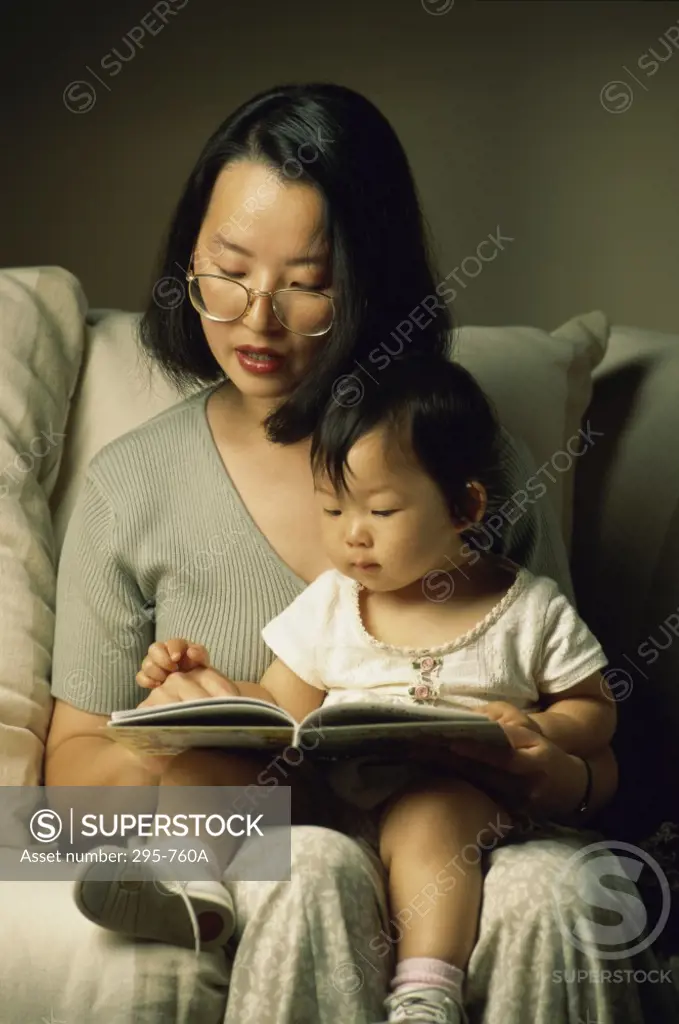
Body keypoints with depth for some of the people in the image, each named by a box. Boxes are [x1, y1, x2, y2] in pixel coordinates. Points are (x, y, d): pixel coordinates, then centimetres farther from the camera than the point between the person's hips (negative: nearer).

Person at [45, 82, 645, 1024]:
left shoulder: (483, 465, 6)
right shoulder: (130, 487, 6)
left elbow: (590, 757, 10)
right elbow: (72, 760, 11)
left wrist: (556, 776, -16)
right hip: (241, 860, 0)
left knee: (551, 893, -33)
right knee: (313, 866, -35)